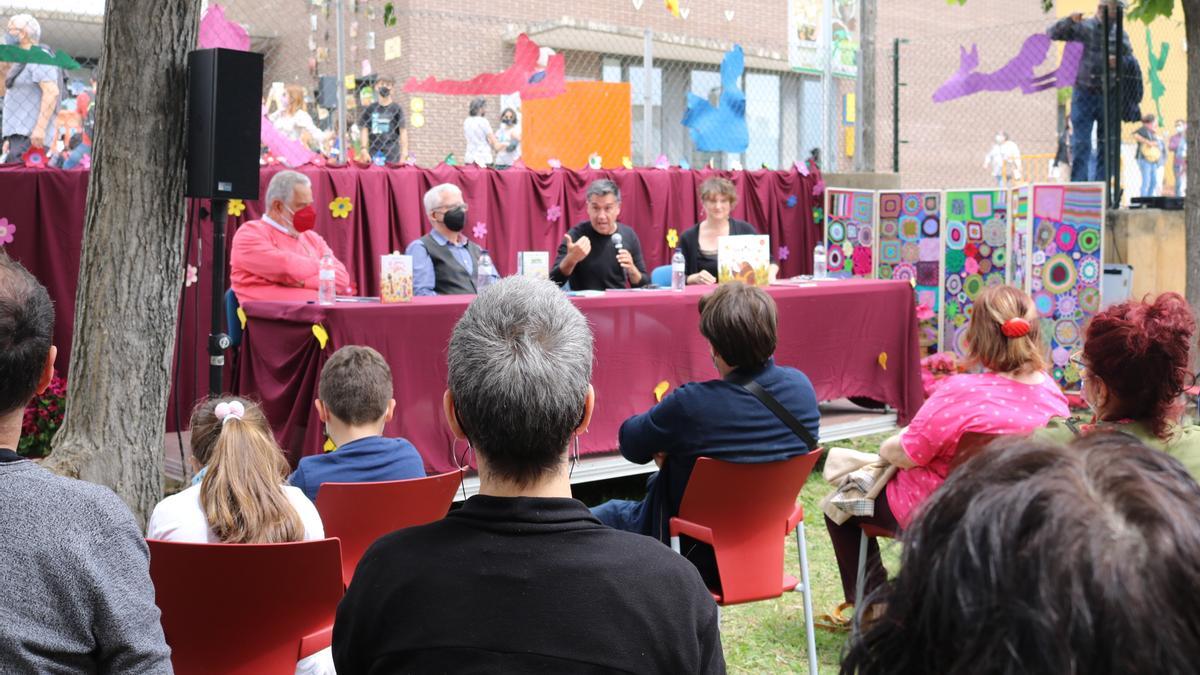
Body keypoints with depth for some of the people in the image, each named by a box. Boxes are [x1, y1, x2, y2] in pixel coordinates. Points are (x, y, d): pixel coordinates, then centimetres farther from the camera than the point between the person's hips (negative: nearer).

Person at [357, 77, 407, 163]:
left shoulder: (396, 108, 1)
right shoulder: (370, 109, 9)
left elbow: (403, 131, -2)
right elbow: (364, 129, 8)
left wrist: (404, 153, -9)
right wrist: (364, 150, -1)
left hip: (392, 153, -2)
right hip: (374, 152, 3)